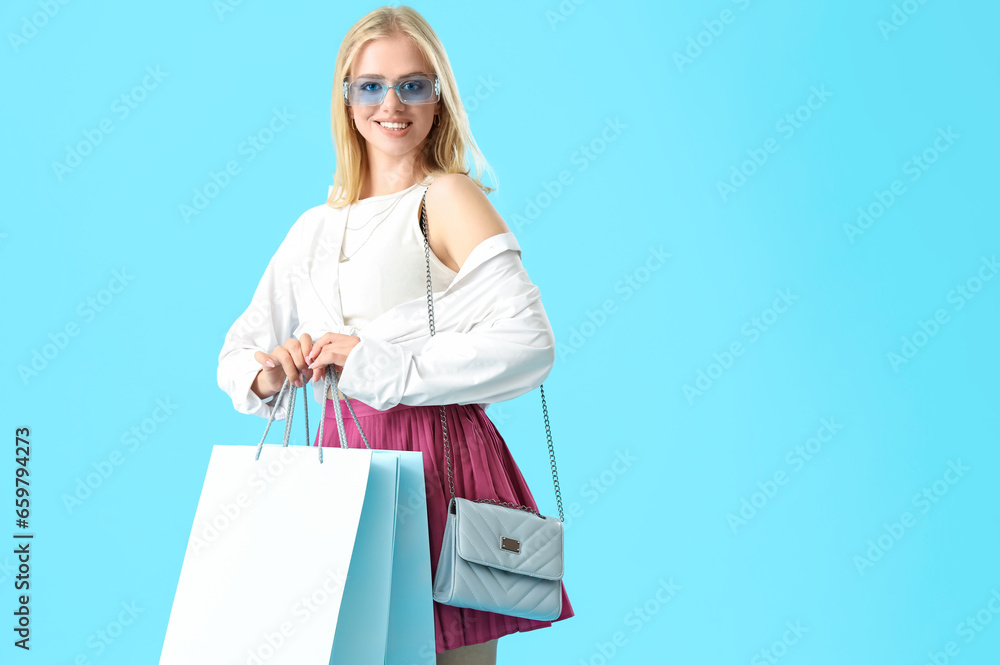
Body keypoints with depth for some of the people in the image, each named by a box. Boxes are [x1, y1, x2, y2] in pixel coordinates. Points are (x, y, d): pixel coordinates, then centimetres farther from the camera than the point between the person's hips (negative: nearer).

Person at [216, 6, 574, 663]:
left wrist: (380, 364, -17)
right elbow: (238, 354, 20)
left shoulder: (448, 198, -2)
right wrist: (266, 375, -4)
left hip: (440, 458, -5)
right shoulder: (316, 228, 17)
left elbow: (529, 342, -15)